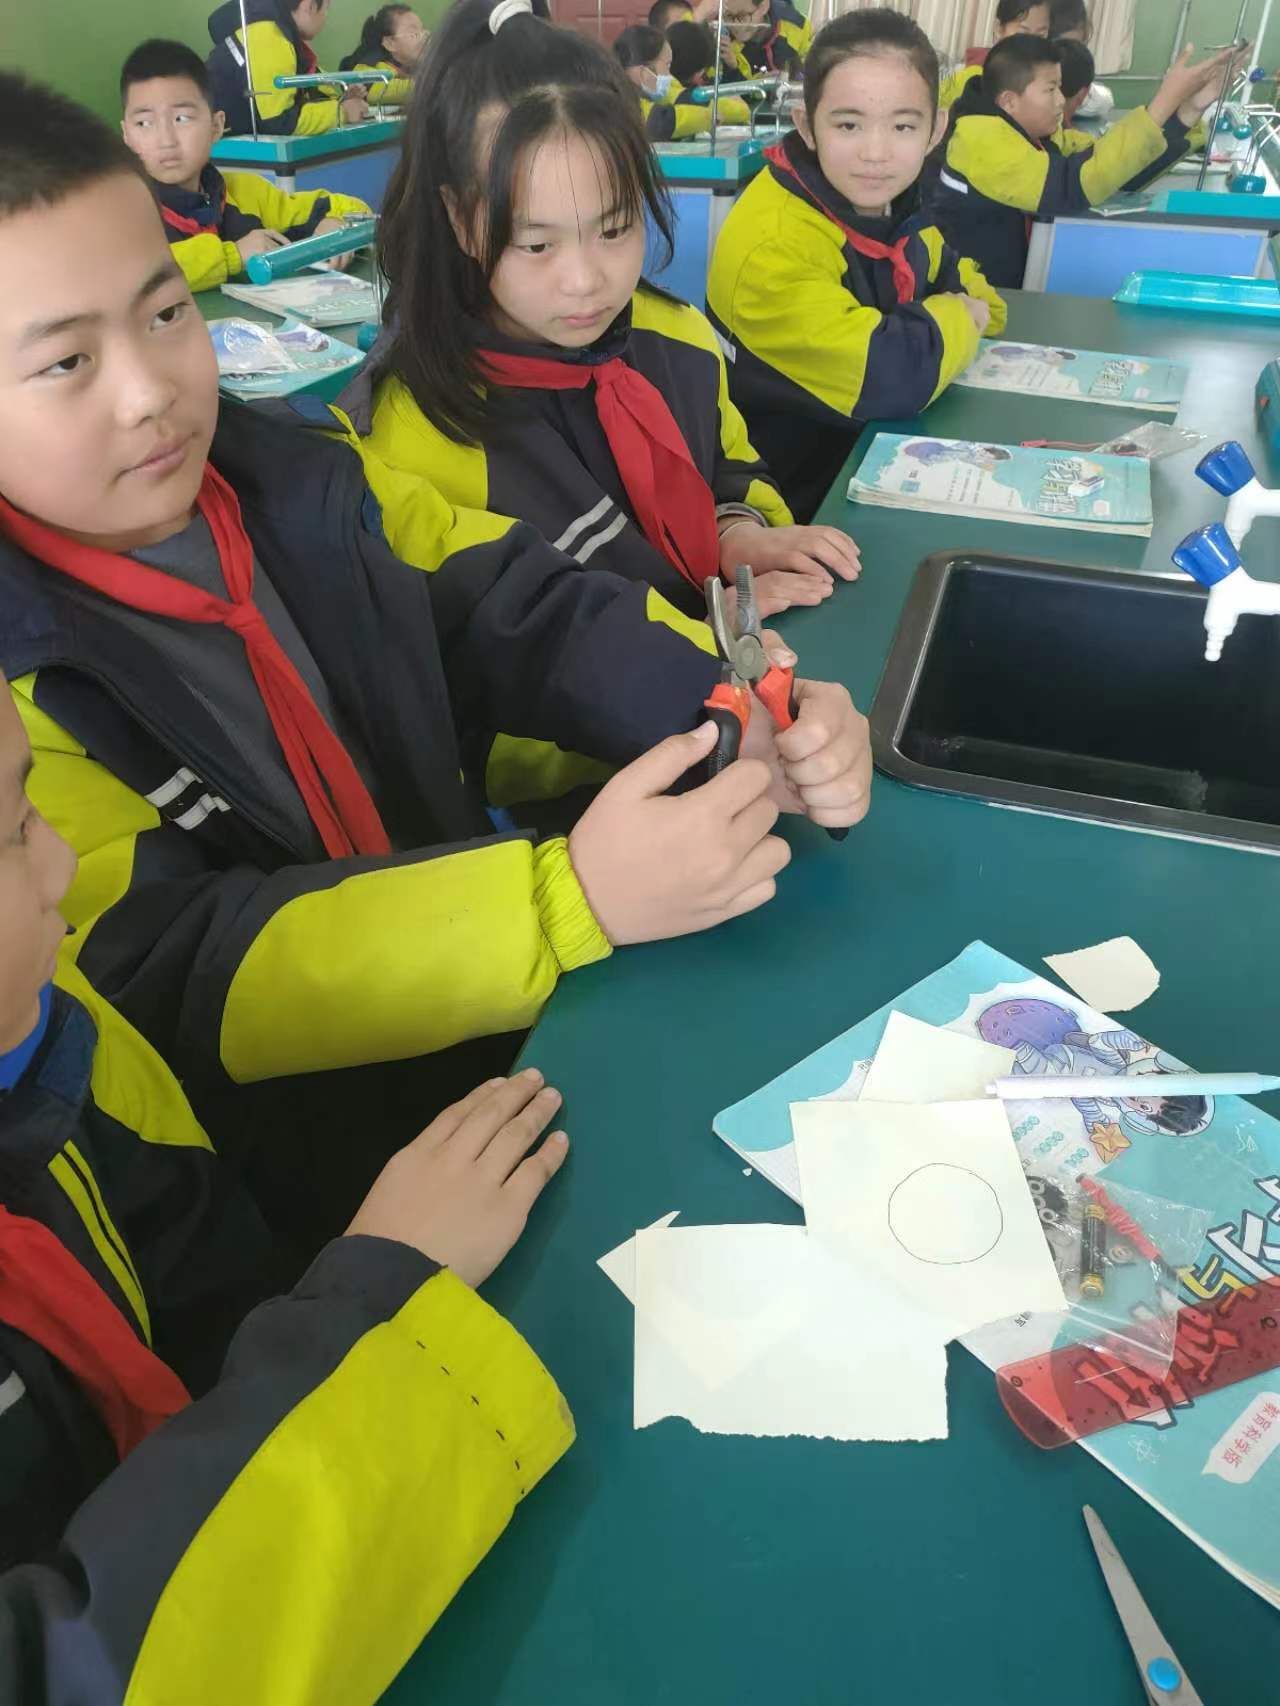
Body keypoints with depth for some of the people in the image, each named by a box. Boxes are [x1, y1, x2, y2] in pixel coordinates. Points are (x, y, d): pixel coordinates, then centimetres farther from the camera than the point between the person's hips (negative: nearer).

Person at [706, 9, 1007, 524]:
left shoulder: (892, 206, 1)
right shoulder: (771, 244, -24)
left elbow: (964, 288, 18)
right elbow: (886, 376, -33)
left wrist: (957, 315, -7)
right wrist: (959, 320, -12)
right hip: (794, 505, -8)